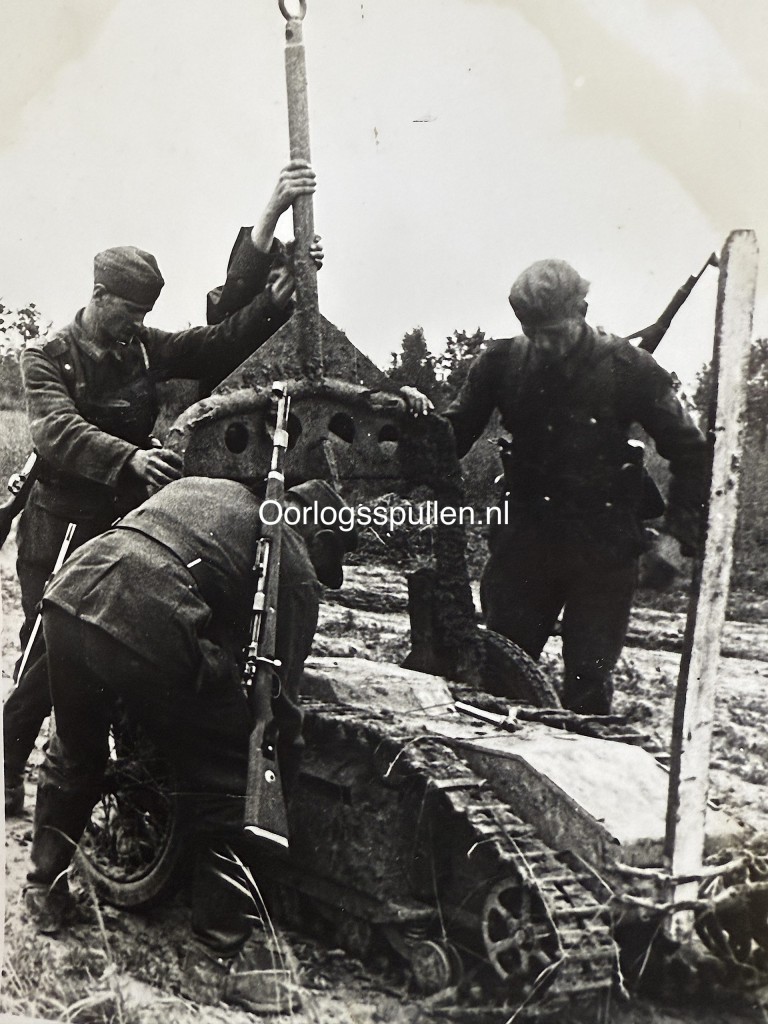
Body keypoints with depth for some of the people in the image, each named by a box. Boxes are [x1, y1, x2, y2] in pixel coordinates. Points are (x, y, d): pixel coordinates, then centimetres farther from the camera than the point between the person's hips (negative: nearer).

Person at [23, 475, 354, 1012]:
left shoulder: (196, 484, 29)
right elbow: (279, 698, 9)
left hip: (68, 599, 7)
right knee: (230, 790, 13)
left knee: (73, 753, 33)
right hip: (154, 638, -7)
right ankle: (217, 960, 19)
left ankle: (45, 892, 48)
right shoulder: (295, 568, 11)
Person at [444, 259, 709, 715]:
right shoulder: (502, 362, 0)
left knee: (589, 677, 2)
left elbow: (690, 451, 0)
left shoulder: (629, 368, -7)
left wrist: (679, 532, -7)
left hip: (604, 549, -2)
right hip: (525, 537, 2)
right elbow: (455, 434, 6)